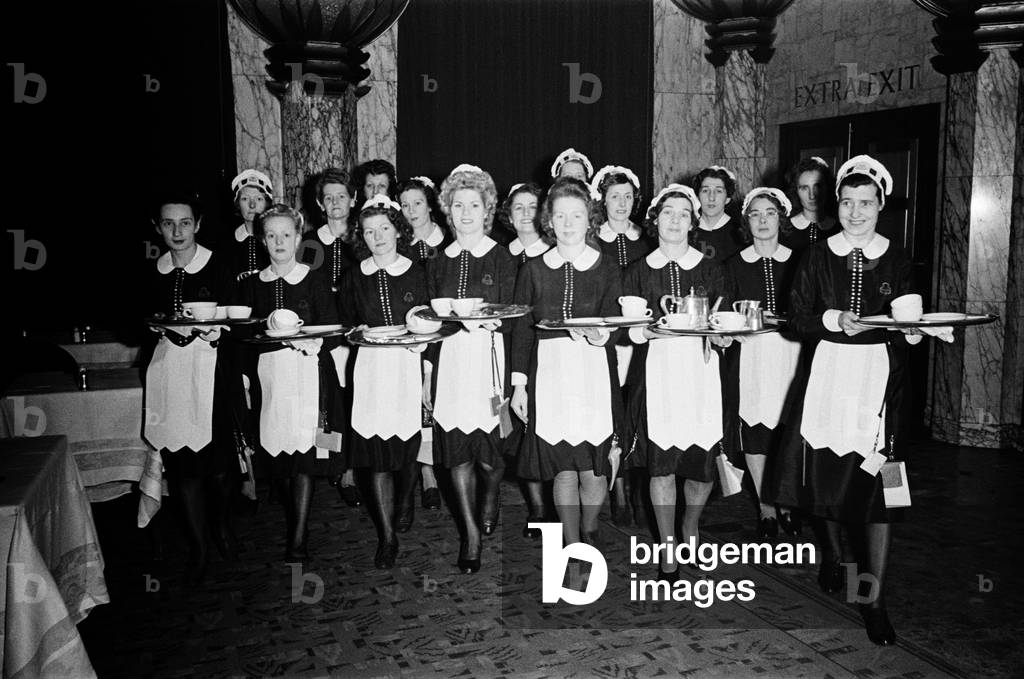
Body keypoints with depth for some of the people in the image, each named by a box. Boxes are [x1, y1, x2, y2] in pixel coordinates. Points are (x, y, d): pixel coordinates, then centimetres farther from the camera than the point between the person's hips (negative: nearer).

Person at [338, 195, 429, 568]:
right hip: (370, 367, 1)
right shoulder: (355, 279, 8)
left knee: (408, 445, 6)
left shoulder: (416, 274, 4)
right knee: (376, 449, -2)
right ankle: (387, 535, 7)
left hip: (409, 365, -1)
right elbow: (344, 324, 13)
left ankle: (405, 503, 37)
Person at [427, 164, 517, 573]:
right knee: (455, 447, 2)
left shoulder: (502, 259, 2)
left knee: (489, 451, -2)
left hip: (488, 356, -3)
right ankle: (470, 534, 17)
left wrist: (484, 319, -17)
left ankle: (491, 497, 34)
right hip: (448, 359, 3)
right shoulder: (438, 264, 13)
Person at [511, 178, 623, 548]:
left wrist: (600, 335, -24)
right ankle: (572, 546, 19)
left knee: (593, 471, 2)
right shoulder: (533, 269, 8)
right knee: (563, 470, 1)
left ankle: (589, 532, 30)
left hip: (594, 374, 0)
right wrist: (519, 384, 4)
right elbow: (521, 329, 8)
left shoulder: (607, 268, 6)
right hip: (548, 373, 1)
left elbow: (612, 324, -1)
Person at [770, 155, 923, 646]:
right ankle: (832, 554, 36)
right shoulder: (817, 256, 5)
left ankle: (874, 598, 2)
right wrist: (832, 320, -16)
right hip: (829, 369, 1)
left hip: (880, 372, -1)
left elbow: (909, 323, 10)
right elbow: (797, 318, 1)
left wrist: (916, 328, -12)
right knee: (826, 471, 6)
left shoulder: (895, 259, 6)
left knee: (876, 480, -6)